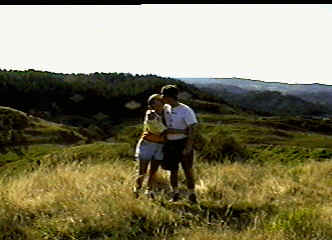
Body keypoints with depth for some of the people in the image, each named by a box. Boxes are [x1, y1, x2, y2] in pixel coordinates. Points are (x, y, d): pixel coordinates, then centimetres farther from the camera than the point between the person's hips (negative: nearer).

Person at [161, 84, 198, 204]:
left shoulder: (186, 111, -14)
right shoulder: (166, 108, 6)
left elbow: (191, 129, -15)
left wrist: (188, 147, -22)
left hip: (183, 143, -6)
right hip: (170, 143, 6)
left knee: (188, 170, -2)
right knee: (173, 170, 11)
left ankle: (192, 196, 7)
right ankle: (175, 194, 22)